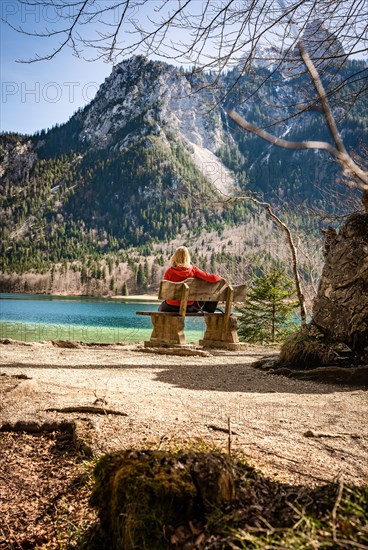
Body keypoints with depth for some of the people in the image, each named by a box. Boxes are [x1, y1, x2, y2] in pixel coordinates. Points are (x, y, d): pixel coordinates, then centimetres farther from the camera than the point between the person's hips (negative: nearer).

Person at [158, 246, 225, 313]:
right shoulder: (193, 270, -9)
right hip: (188, 308, 2)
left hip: (172, 307, -2)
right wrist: (220, 278, 8)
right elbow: (211, 278, -12)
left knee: (161, 308, 31)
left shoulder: (169, 271, -13)